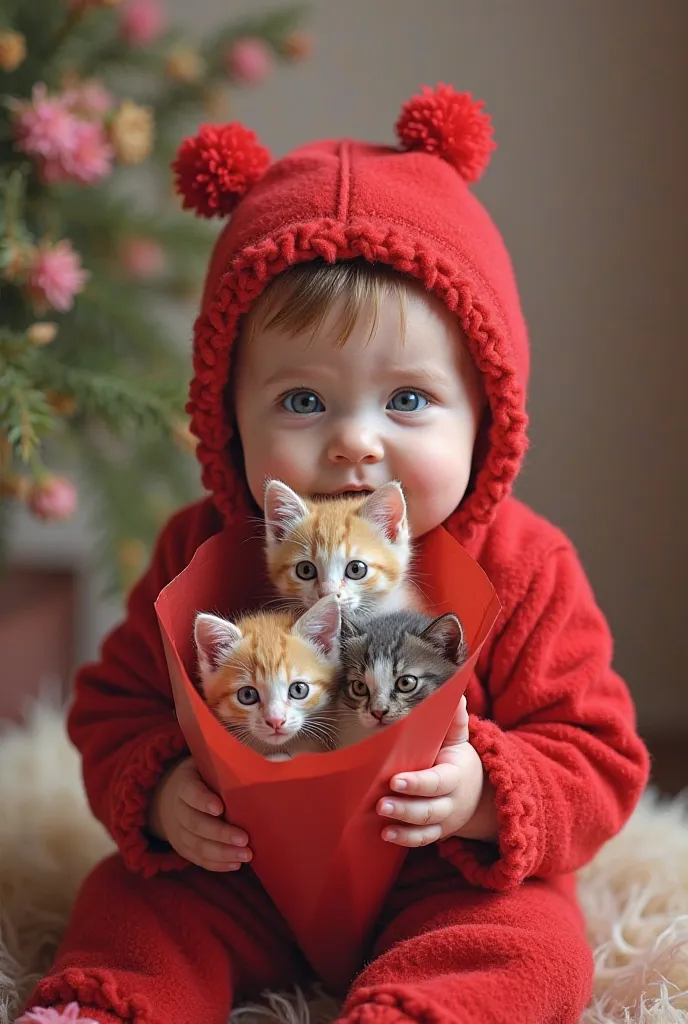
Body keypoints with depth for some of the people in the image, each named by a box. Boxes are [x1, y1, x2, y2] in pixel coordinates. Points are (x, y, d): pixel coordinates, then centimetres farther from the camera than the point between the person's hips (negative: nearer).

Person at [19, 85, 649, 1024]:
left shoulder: (524, 571, -17)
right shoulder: (200, 558, -11)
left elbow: (599, 755, -11)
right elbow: (116, 704, 1)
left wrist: (488, 796, -31)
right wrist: (155, 790, -21)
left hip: (447, 886, -3)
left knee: (533, 943, -27)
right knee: (128, 900, -13)